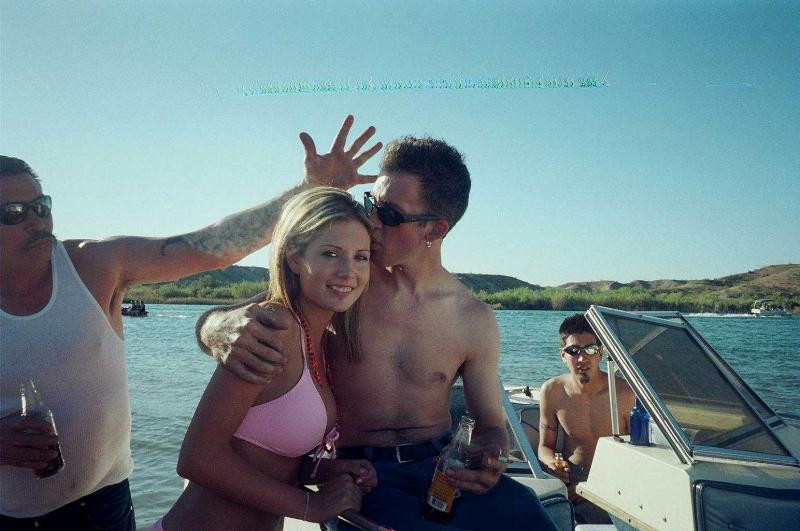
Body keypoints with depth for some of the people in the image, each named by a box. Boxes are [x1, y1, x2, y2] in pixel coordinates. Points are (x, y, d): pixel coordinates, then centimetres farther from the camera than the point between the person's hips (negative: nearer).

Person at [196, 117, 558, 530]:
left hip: (445, 469, 3)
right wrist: (224, 329, -30)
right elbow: (208, 322, -5)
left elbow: (490, 422, 11)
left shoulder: (474, 321, -2)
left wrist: (487, 457, -13)